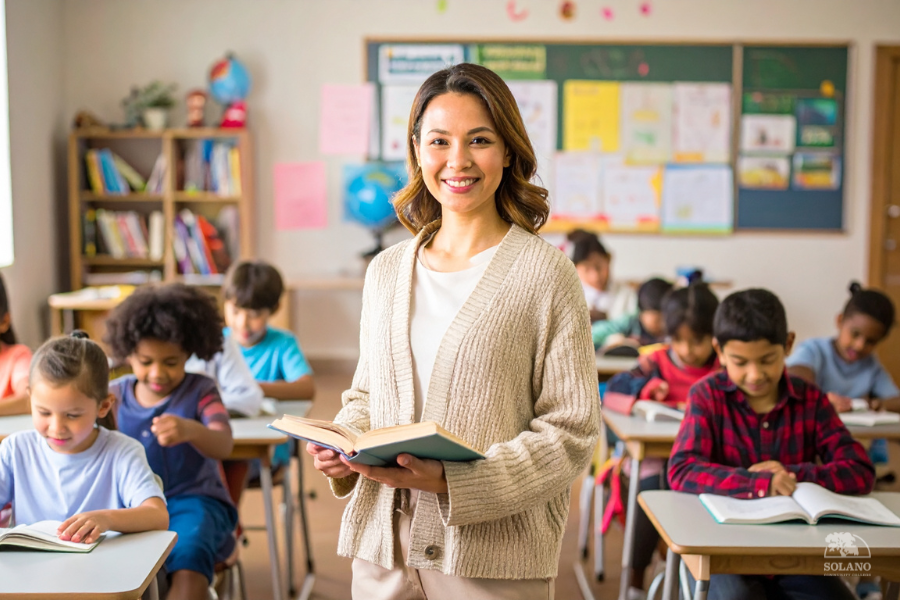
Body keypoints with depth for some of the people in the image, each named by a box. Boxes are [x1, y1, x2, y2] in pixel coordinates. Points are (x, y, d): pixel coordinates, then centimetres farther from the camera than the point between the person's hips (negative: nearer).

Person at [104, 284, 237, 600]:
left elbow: (224, 446, -21)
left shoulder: (200, 391, -3)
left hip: (194, 500, -2)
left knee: (190, 556, -34)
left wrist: (191, 430, -42)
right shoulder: (116, 395, 6)